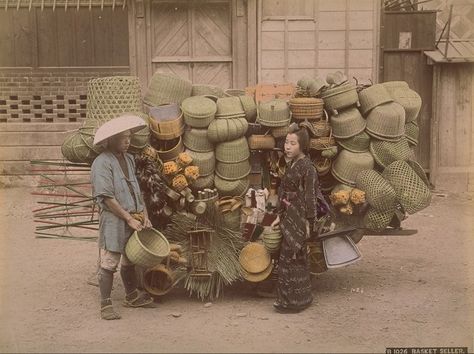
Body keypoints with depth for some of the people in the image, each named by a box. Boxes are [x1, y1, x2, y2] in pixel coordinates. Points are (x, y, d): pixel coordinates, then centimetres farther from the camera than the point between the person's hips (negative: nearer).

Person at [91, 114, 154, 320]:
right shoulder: (102, 163, -13)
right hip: (113, 221, -8)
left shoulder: (129, 159, 13)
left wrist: (144, 216, 8)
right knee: (109, 263, -3)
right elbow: (107, 198, -17)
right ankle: (105, 305, 5)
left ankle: (132, 297, 34)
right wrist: (129, 218, -15)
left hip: (133, 219, 8)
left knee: (129, 260, 19)